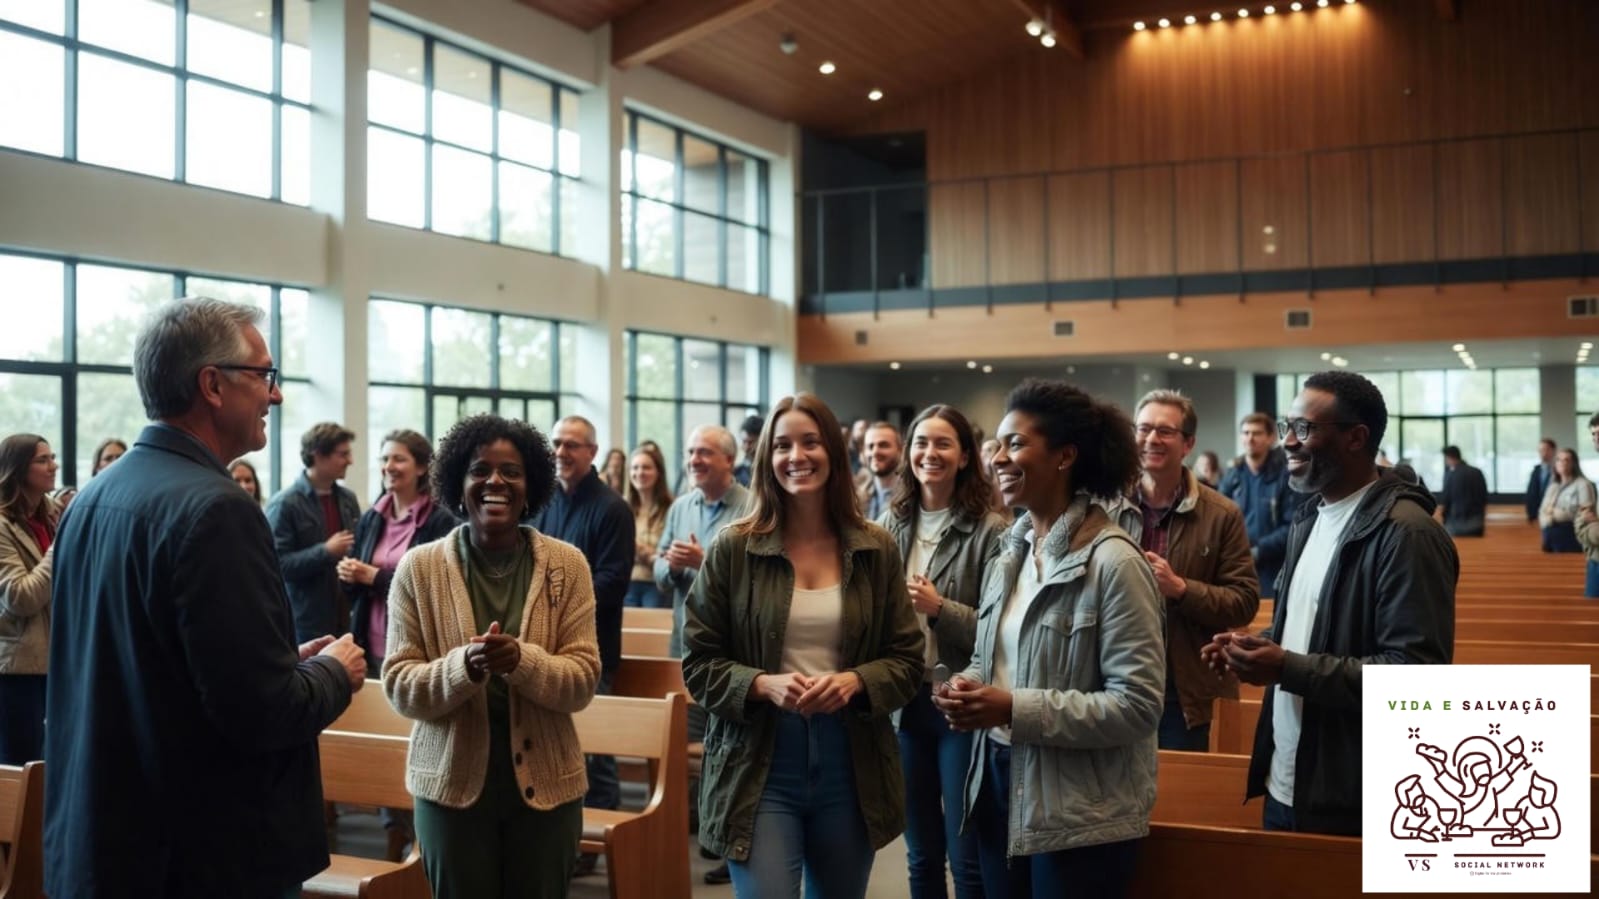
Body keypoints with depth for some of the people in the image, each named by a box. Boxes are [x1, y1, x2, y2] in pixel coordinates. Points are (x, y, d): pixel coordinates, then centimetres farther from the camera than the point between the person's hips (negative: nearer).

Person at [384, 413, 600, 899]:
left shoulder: (567, 564, -2)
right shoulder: (419, 567, -3)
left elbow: (584, 680, -5)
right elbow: (399, 685, -5)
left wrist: (522, 660, -24)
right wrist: (463, 666, -24)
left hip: (545, 783, 1)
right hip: (452, 782, -1)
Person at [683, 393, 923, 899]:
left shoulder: (876, 551, 2)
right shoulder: (732, 550, -4)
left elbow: (907, 659, 4)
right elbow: (698, 663, -2)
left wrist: (854, 681, -16)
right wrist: (764, 684, -19)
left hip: (852, 769, 3)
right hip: (760, 768, -2)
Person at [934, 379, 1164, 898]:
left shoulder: (1113, 562, -17)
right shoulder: (1011, 554, 8)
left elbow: (1139, 704, -21)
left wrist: (1015, 709, -24)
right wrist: (969, 687, -5)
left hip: (1081, 816, -7)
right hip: (998, 787, 7)